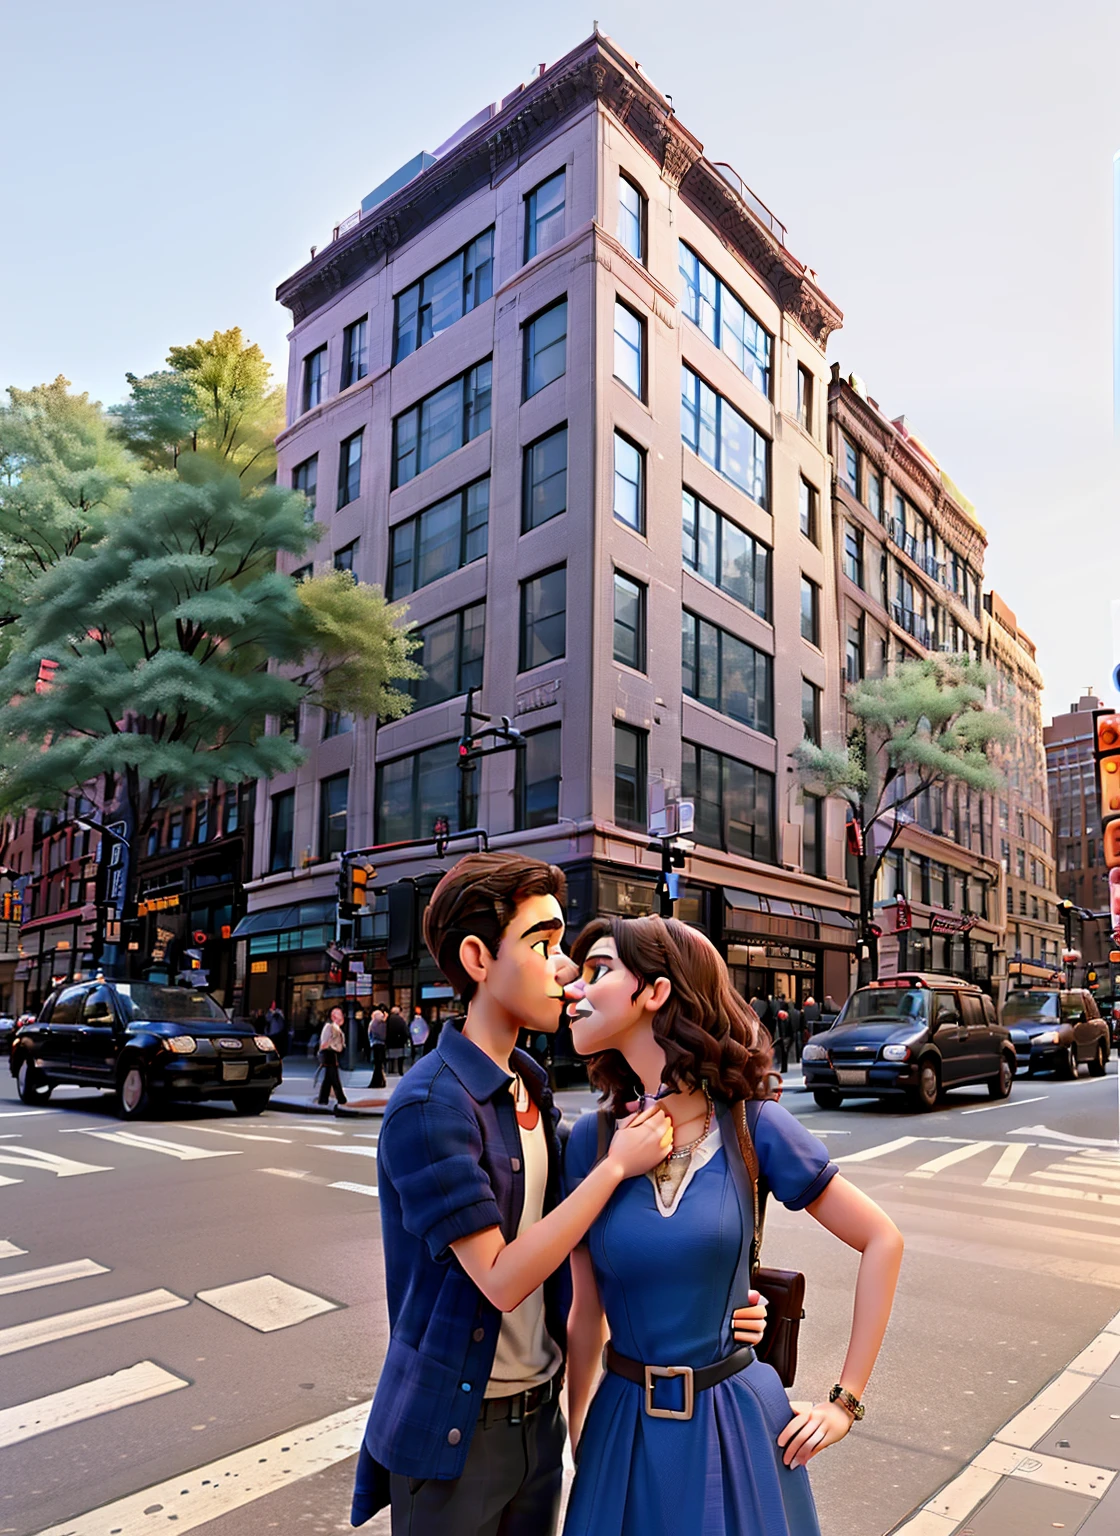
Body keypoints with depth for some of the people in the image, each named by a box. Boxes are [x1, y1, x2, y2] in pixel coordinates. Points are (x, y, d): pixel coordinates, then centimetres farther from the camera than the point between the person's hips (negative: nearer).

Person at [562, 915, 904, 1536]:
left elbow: (882, 1241, -5)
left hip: (734, 1426, -1)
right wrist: (576, 1439, 7)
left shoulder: (749, 1123, -14)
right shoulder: (590, 1139, -8)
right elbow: (586, 1312, 2)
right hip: (626, 1429, 2)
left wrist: (845, 1402, -3)